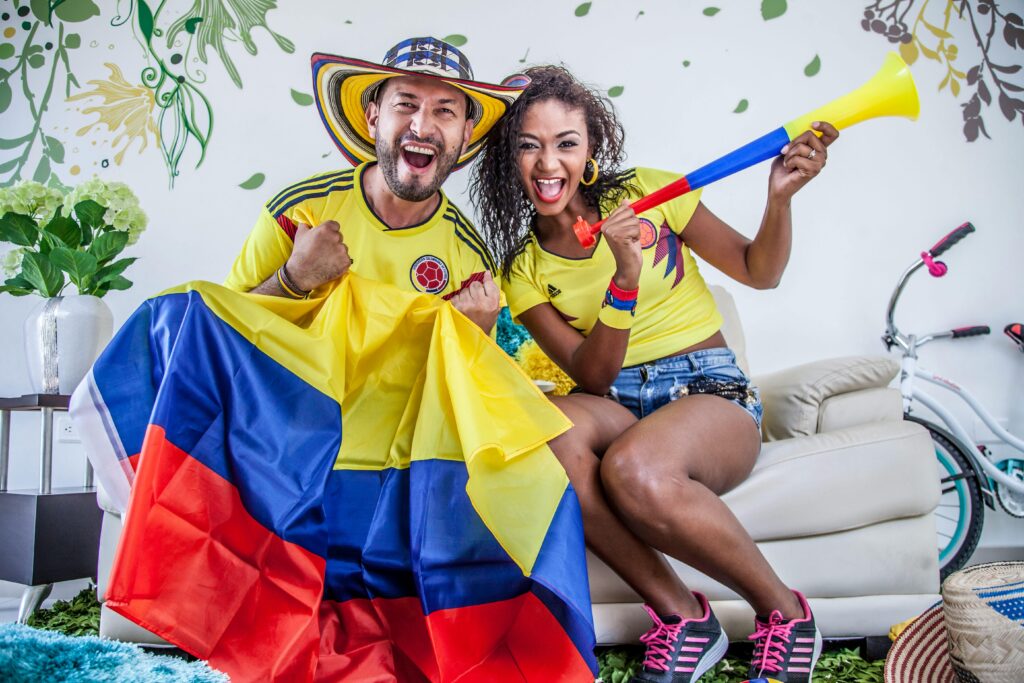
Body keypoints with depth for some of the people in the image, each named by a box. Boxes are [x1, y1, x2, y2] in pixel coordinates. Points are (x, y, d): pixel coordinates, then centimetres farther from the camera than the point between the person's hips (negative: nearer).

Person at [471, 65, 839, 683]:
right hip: (616, 405, 2)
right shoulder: (524, 269, 4)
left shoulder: (645, 192, 1)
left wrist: (779, 197, -12)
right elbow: (592, 376, -8)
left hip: (711, 390, -2)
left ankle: (786, 614, -9)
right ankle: (682, 617, -17)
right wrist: (626, 276, -21)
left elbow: (758, 271, 7)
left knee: (632, 469, -35)